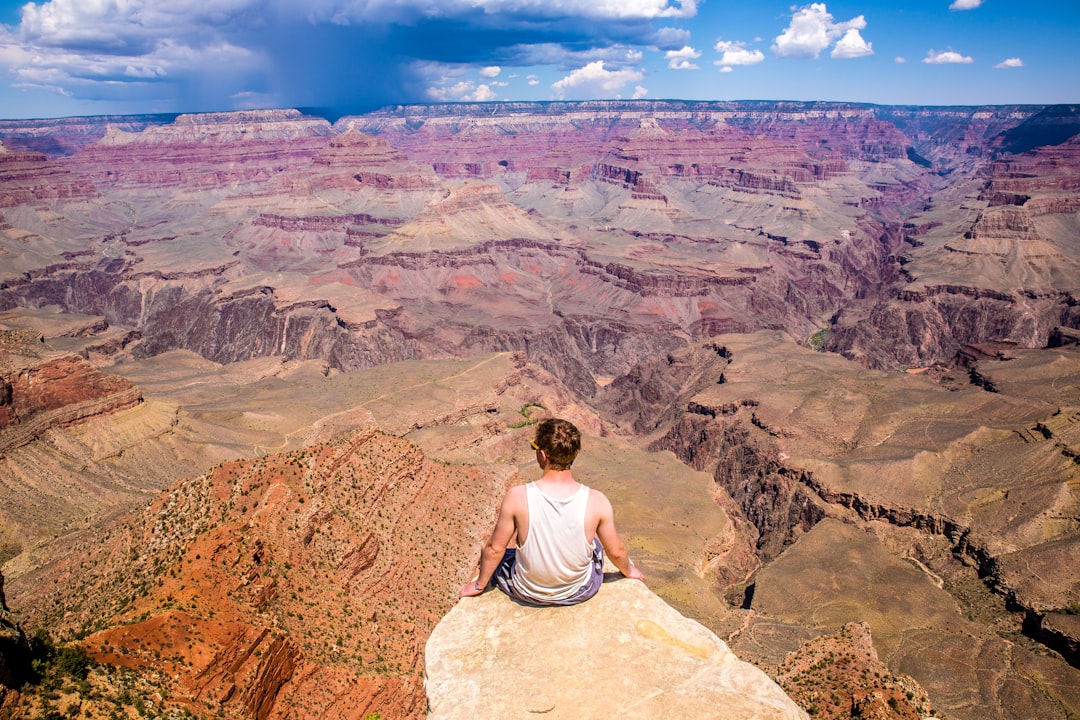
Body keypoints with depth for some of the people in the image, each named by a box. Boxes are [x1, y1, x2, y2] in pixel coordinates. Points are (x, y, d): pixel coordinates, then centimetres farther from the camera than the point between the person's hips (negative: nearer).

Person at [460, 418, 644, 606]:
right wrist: (628, 570, 16)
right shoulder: (596, 501, -23)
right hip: (580, 593, 1)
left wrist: (479, 584, 7)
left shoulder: (517, 497, -26)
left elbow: (495, 549, -12)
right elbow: (616, 552, -8)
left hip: (527, 594, -1)